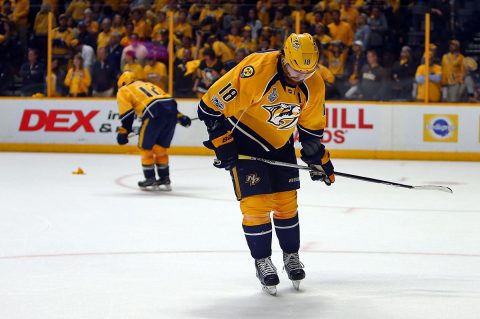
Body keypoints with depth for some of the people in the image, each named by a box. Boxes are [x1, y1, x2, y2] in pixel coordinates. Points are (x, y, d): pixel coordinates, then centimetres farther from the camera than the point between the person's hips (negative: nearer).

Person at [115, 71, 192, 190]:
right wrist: (180, 117, 26)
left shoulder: (123, 91, 19)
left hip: (155, 113, -6)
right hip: (171, 109, 6)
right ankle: (165, 179, 20)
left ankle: (150, 180, 11)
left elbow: (127, 115, 6)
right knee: (161, 147, 19)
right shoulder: (148, 85, 37)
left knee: (145, 147, 10)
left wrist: (123, 132, 8)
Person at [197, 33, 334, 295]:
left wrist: (318, 160, 5)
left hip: (280, 144, 5)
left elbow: (311, 127, 6)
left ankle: (291, 256, 27)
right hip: (245, 140, -5)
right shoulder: (256, 70, -31)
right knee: (256, 202, -10)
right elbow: (212, 104, -24)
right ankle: (262, 261, 7)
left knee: (286, 202, 7)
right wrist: (222, 143, -21)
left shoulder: (314, 85, -12)